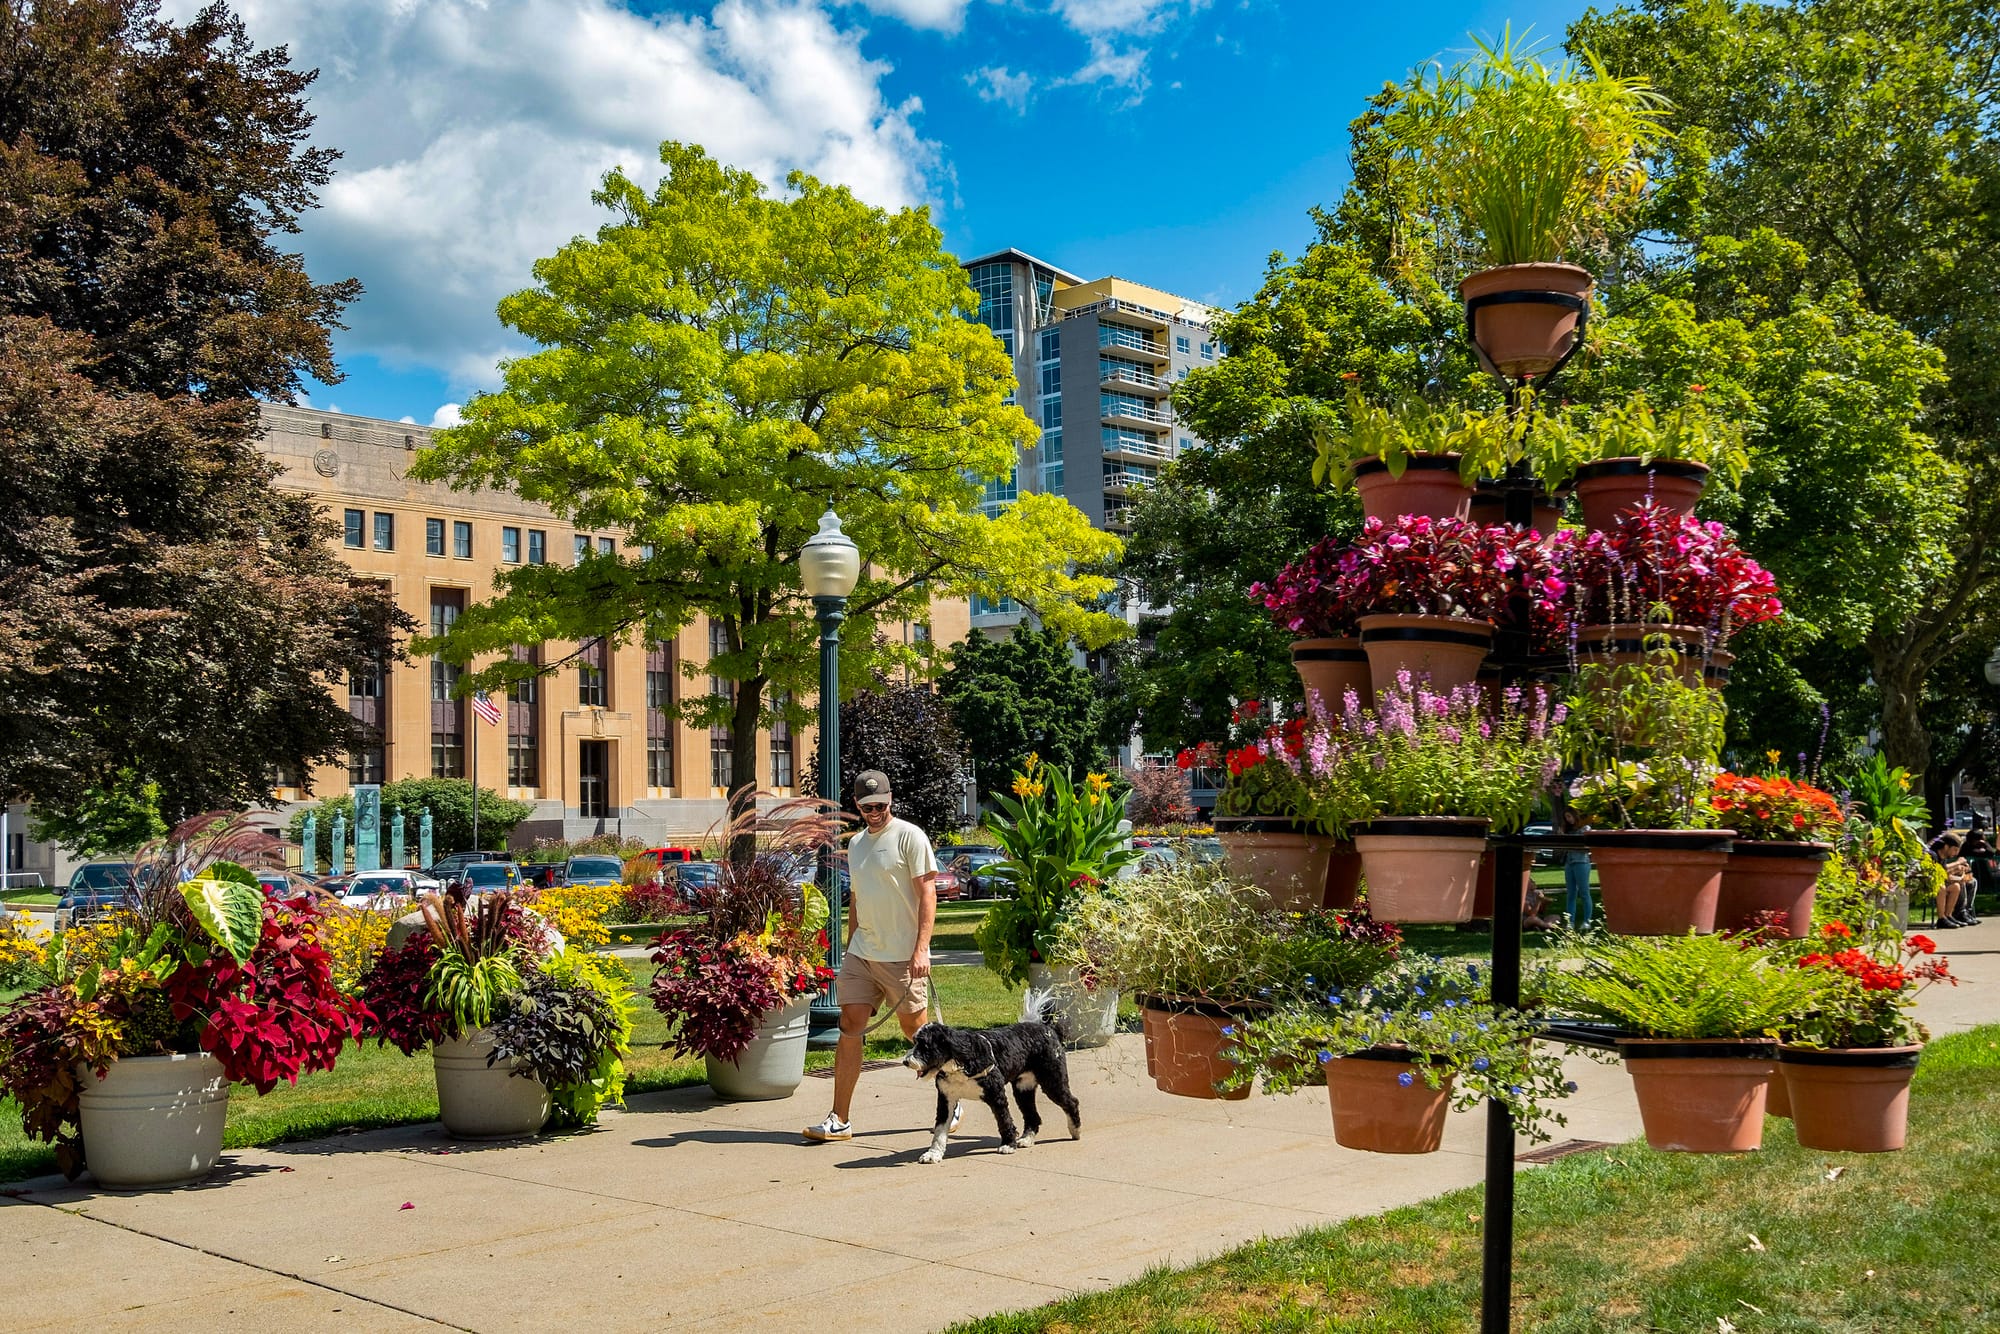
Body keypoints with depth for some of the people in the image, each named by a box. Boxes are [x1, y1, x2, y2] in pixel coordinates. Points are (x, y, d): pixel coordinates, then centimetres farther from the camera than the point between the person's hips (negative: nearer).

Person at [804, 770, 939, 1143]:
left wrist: (921, 949, -19)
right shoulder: (856, 843, 15)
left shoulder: (909, 836, -7)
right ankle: (840, 1120, -1)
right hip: (861, 954, 6)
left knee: (915, 1028, 3)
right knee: (850, 1026, -2)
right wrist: (850, 947, 20)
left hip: (901, 955, -6)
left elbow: (927, 893, -12)